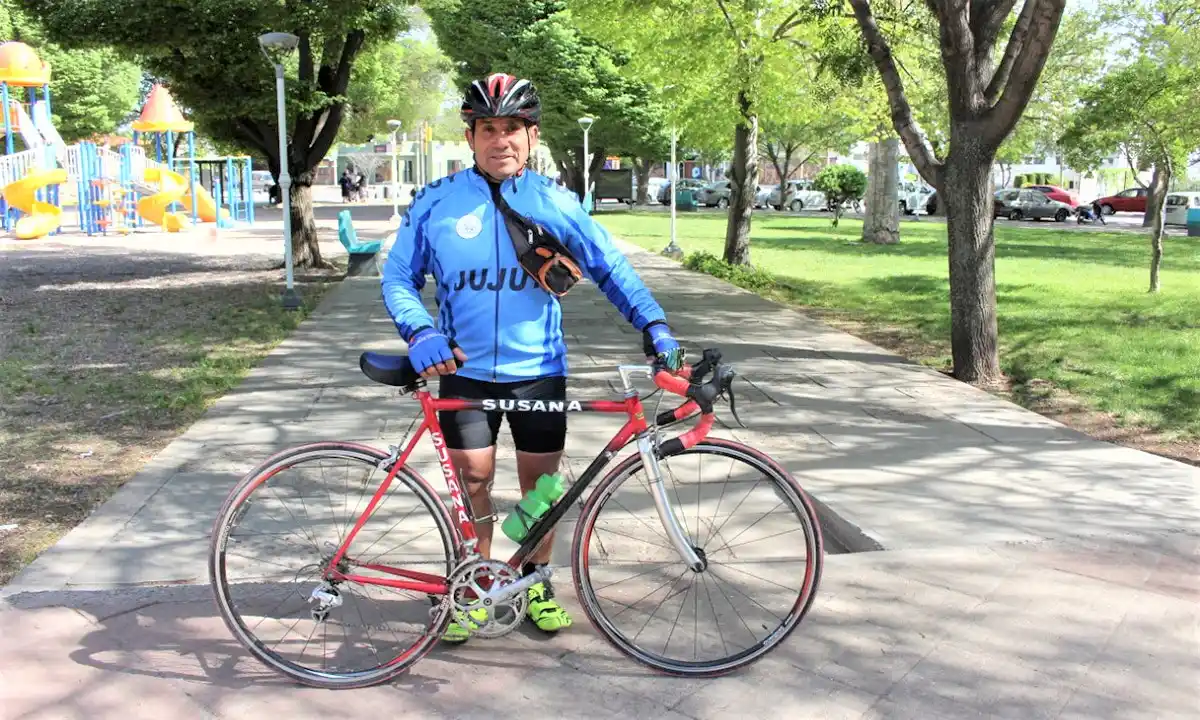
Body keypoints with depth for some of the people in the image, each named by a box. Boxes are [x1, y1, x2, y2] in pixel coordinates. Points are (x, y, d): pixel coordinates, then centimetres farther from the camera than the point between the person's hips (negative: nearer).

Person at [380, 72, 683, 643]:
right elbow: (398, 277, 2)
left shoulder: (555, 202, -1)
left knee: (541, 480, 8)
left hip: (539, 370, 0)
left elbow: (610, 268, 2)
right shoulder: (436, 203, -1)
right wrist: (421, 333, -16)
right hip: (464, 370, 0)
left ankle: (536, 582, 29)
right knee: (472, 480, 4)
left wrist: (653, 324, -9)